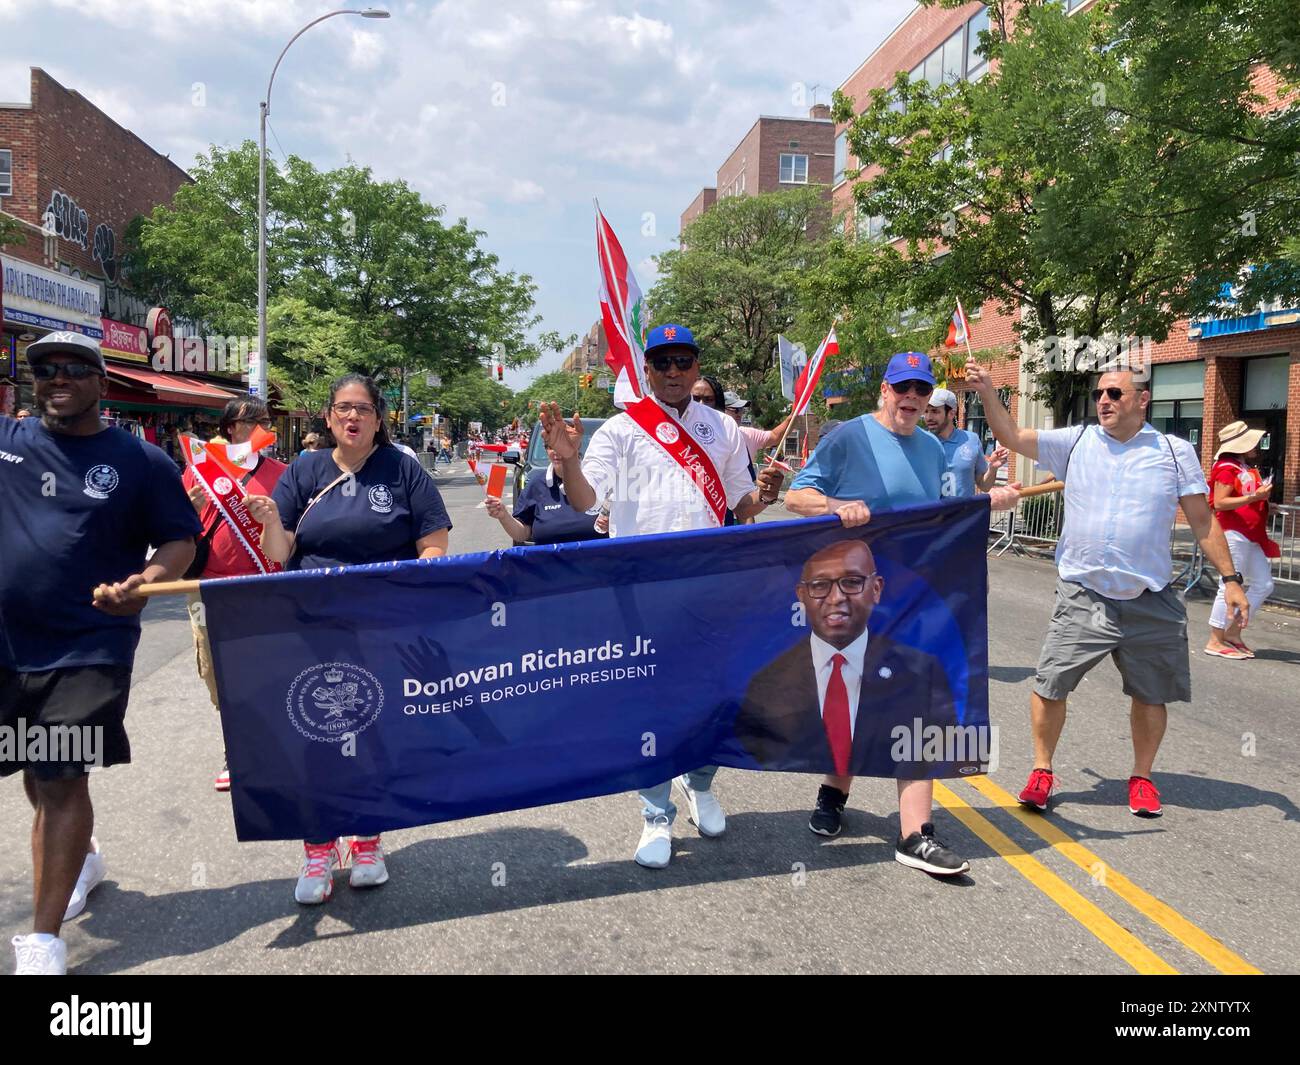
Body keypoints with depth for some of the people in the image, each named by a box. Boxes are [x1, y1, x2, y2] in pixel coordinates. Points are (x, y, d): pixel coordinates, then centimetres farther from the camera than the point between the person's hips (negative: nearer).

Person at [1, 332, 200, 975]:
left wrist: (146, 582, -21)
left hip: (89, 650, -4)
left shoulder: (140, 461, -3)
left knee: (62, 780, -3)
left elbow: (181, 539, -2)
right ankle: (82, 857, 47)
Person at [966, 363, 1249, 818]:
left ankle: (1141, 777, 33)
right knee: (1050, 685, -2)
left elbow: (1203, 521, 4)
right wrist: (987, 392, -15)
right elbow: (1012, 437, -2)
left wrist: (1230, 579, 0)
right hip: (1082, 597, 0)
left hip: (1151, 601, 1)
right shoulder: (1075, 441, 3)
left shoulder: (1175, 452, 1)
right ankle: (1042, 771, 17)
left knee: (1151, 694, 12)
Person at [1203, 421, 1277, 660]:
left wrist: (1264, 496, 11)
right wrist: (1255, 496, -24)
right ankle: (1215, 642, 1)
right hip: (1234, 534, -10)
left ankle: (1233, 633, 19)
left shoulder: (1247, 468, 16)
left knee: (1264, 585, 11)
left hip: (1252, 537, 10)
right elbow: (1220, 503, -21)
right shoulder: (1227, 468, -11)